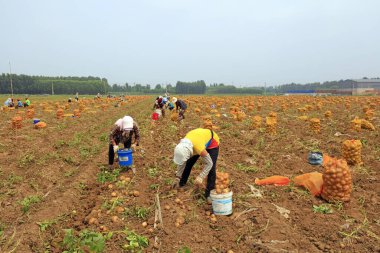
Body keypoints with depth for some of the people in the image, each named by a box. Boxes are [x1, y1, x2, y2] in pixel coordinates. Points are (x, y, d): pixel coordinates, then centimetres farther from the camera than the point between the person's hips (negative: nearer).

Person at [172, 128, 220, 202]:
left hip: (212, 142, -5)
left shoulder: (199, 148, -46)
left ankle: (209, 194, -4)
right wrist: (177, 177, -6)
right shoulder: (182, 146, -27)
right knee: (188, 164, 5)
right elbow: (181, 163, -9)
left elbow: (209, 163, -31)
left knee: (211, 169, -14)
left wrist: (201, 177, -35)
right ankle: (181, 183, 25)